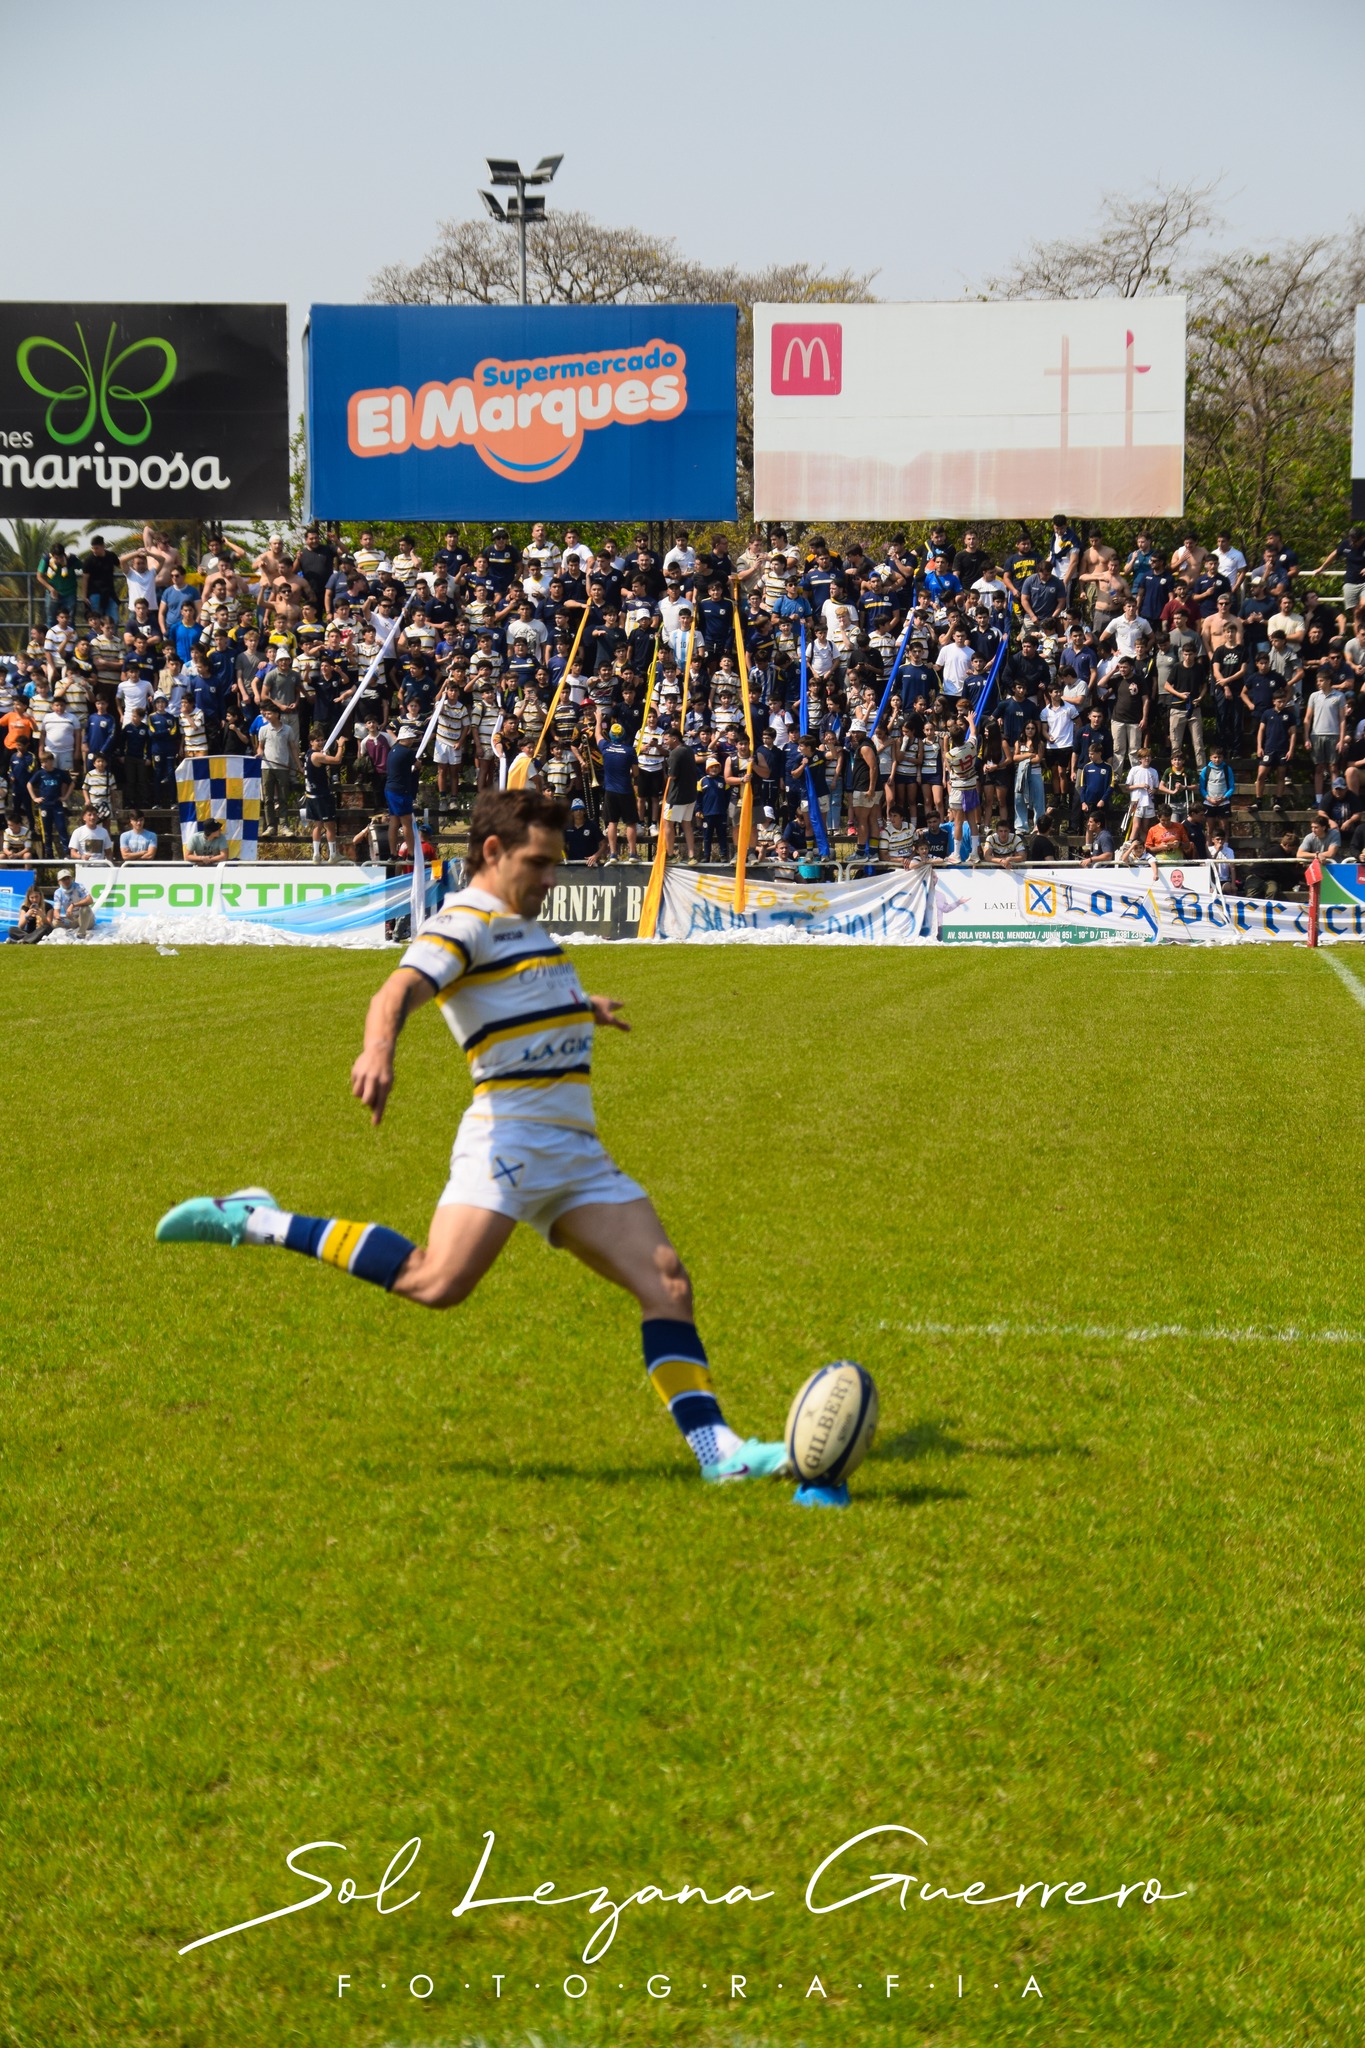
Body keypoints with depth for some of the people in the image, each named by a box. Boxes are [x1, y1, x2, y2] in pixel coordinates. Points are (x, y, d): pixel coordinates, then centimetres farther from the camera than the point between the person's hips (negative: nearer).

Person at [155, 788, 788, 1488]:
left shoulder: (520, 925, 23)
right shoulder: (464, 921, -6)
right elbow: (401, 989, -27)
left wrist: (580, 1005, 61)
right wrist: (378, 1048, -48)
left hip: (577, 1151, 9)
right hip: (509, 1133, -9)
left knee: (667, 1282, -2)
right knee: (437, 1281, -26)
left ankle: (717, 1449, -4)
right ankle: (253, 1222, -14)